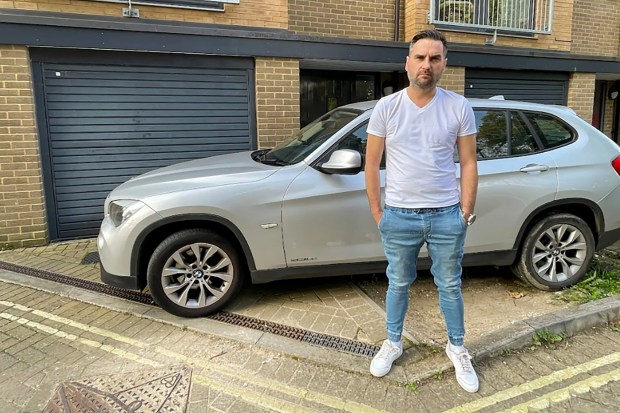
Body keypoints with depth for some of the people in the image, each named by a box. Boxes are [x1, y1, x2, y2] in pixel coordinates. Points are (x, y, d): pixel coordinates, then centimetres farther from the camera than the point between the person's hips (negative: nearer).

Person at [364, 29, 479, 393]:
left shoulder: (459, 107, -2)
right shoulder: (386, 107, -4)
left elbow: (468, 163, 2)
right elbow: (372, 164, 0)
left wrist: (466, 212, -2)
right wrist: (378, 213, 0)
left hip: (446, 216, 0)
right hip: (399, 217, 0)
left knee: (450, 286, 15)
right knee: (399, 284, 16)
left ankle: (457, 348, 37)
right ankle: (393, 343, 37)